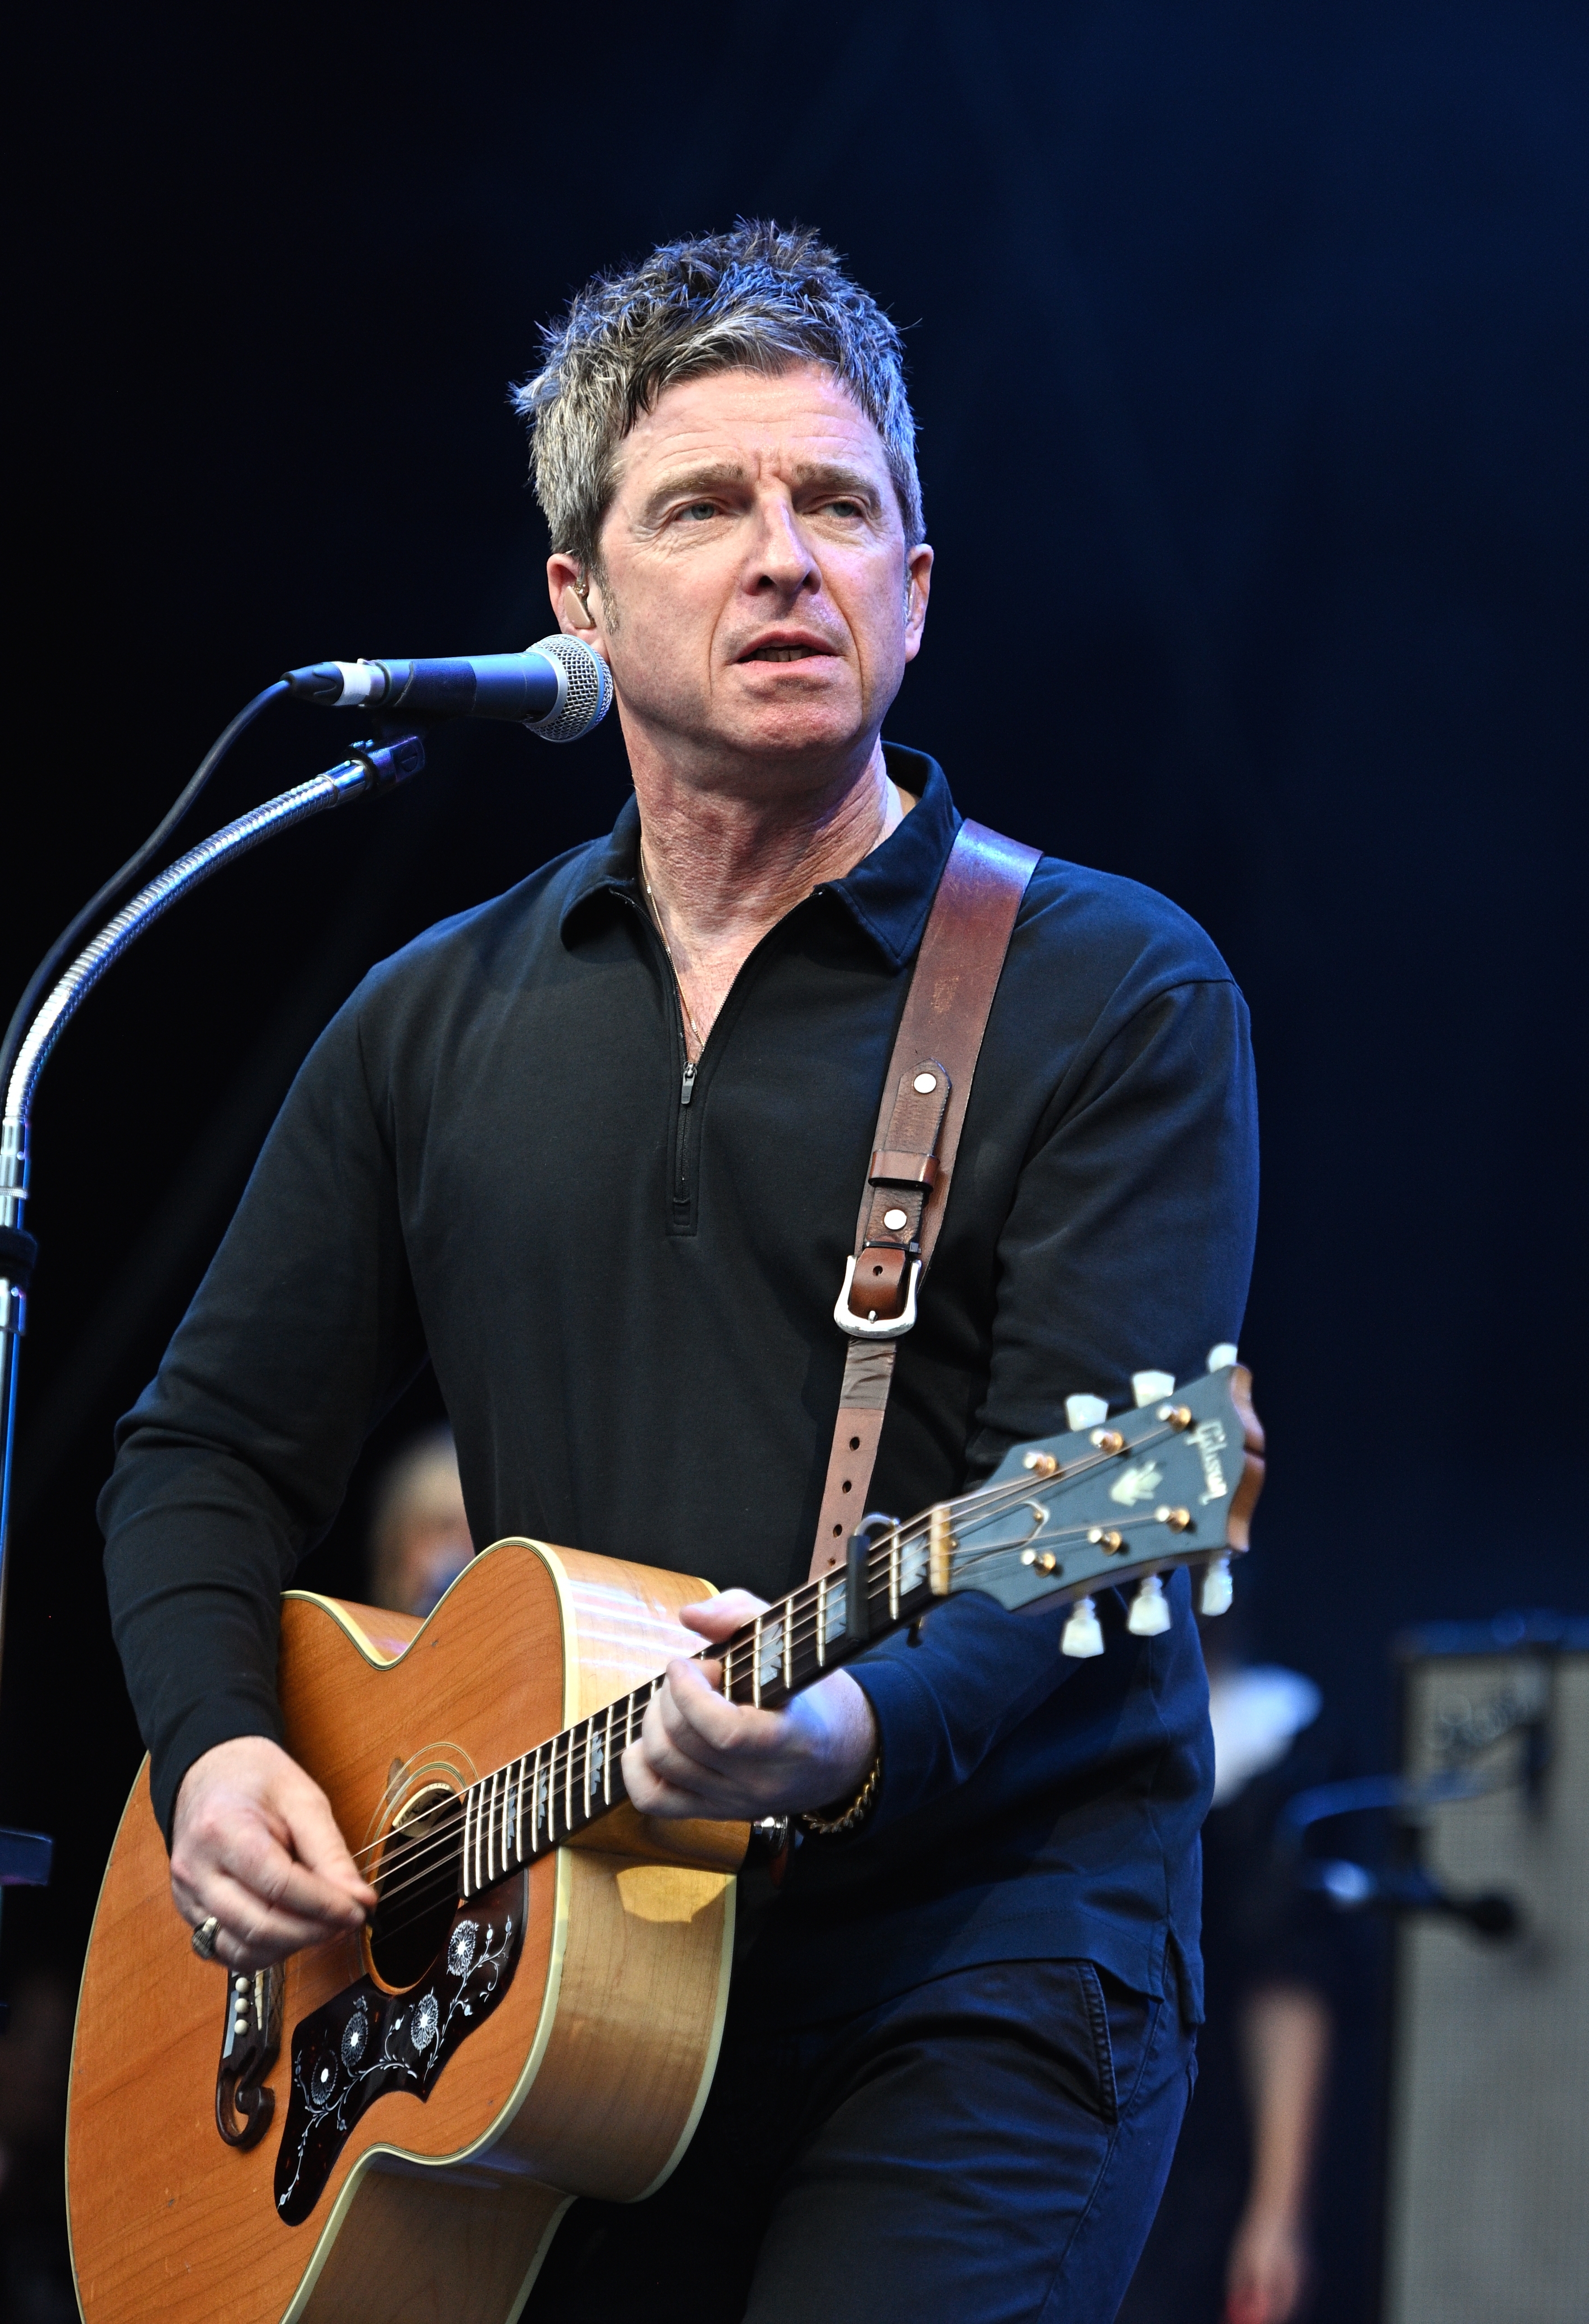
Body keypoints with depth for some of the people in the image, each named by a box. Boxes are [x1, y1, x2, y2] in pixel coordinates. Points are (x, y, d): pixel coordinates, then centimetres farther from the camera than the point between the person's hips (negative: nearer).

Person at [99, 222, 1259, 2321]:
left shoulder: (1118, 996, -2)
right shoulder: (437, 1026, 14)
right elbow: (213, 1450, 19)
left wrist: (857, 1737, -32)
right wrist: (215, 1747, 0)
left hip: (977, 1968, -4)